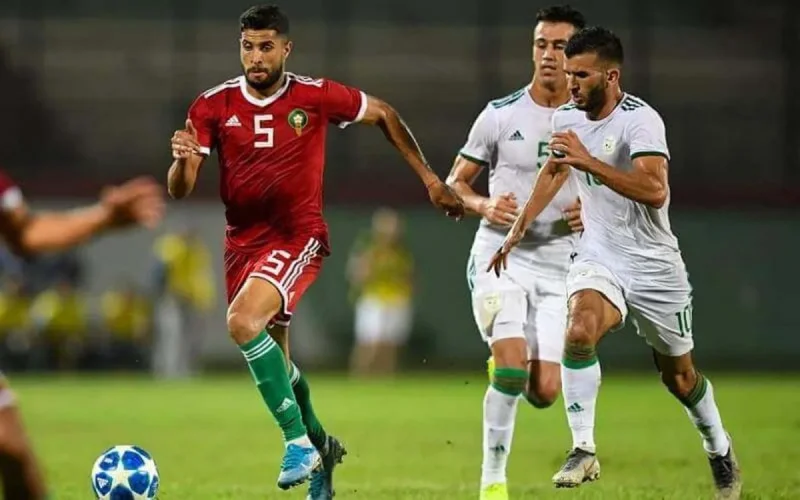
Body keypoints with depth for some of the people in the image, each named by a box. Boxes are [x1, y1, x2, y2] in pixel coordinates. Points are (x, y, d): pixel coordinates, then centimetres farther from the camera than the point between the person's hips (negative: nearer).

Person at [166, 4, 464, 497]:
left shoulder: (316, 96, -9)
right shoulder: (214, 106, -4)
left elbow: (383, 114, 9)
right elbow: (180, 189, -6)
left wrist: (430, 178, 10)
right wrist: (183, 159, -30)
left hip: (298, 237, -5)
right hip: (242, 242, 5)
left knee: (243, 322, -29)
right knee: (274, 357, 15)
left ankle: (299, 440, -20)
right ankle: (319, 443, 41)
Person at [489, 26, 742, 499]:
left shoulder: (640, 119, -21)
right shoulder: (567, 118, 0)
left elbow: (655, 190, -36)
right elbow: (553, 171, 21)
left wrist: (588, 161, -39)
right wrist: (516, 233, 22)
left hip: (653, 264, -4)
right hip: (598, 256, 4)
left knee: (679, 374, 10)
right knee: (580, 331, -27)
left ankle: (720, 450, 37)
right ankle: (583, 450, -21)